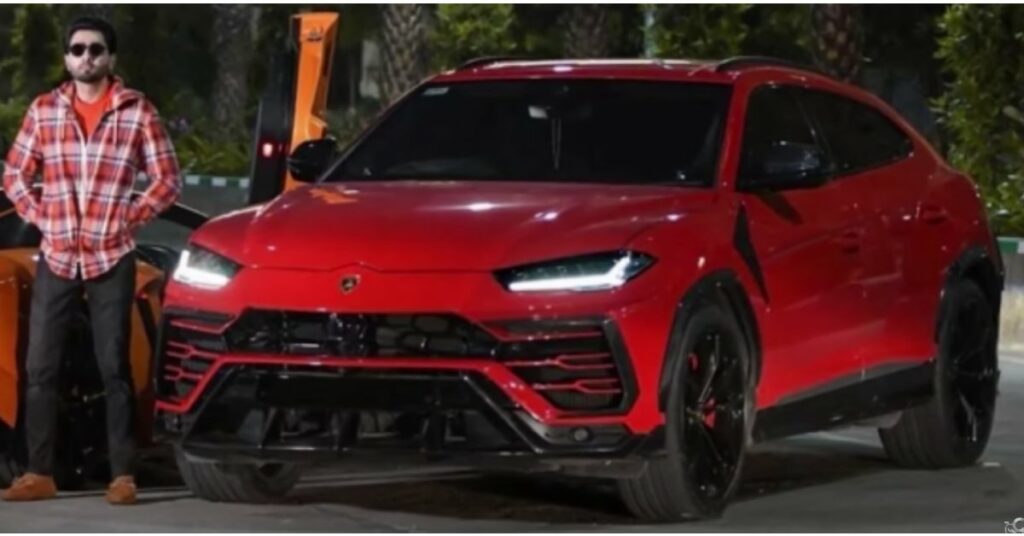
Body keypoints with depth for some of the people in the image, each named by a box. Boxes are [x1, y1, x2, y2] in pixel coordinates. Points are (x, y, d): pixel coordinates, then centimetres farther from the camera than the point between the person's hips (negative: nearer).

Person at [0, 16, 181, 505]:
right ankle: (39, 473, 7)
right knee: (39, 367, 2)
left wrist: (129, 220, -6)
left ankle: (123, 475, 3)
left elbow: (168, 180, 1)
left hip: (112, 259, -3)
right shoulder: (43, 110, 6)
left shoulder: (137, 112, -1)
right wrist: (40, 217, 0)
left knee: (113, 368, 0)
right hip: (56, 257, 3)